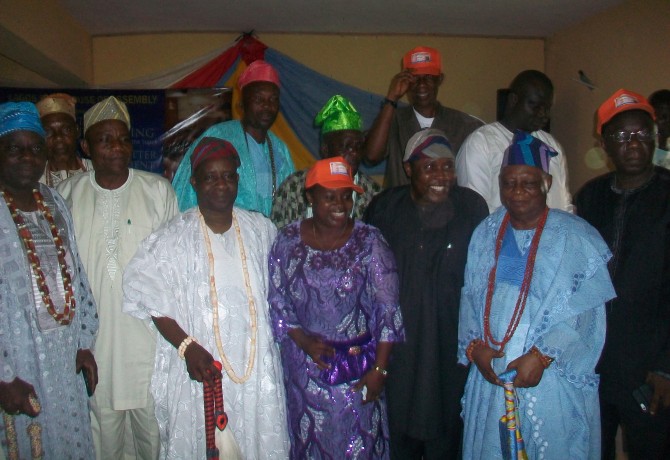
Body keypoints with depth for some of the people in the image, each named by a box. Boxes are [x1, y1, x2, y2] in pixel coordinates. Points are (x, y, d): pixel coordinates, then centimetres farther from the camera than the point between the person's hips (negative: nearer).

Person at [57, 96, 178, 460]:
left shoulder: (158, 190, 0)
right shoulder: (67, 194, 3)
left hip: (149, 332, -1)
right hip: (92, 337, 1)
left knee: (154, 427, 8)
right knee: (102, 423, 13)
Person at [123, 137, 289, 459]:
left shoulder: (261, 230, 4)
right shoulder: (176, 237, -7)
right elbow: (150, 297, -7)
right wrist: (187, 346, -15)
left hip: (257, 368, 3)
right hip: (200, 369, -2)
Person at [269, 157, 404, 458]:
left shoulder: (369, 242, -8)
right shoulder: (288, 241, -3)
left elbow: (388, 308, -8)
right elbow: (276, 300, 1)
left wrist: (379, 368, -10)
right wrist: (302, 340, -12)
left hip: (358, 366, -1)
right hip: (305, 367, 2)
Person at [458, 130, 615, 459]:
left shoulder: (576, 238, -6)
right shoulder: (486, 233, 7)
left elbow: (584, 312, -12)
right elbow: (469, 297, 6)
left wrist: (541, 356, -19)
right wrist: (474, 345, -8)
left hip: (551, 380, -3)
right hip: (489, 375, 4)